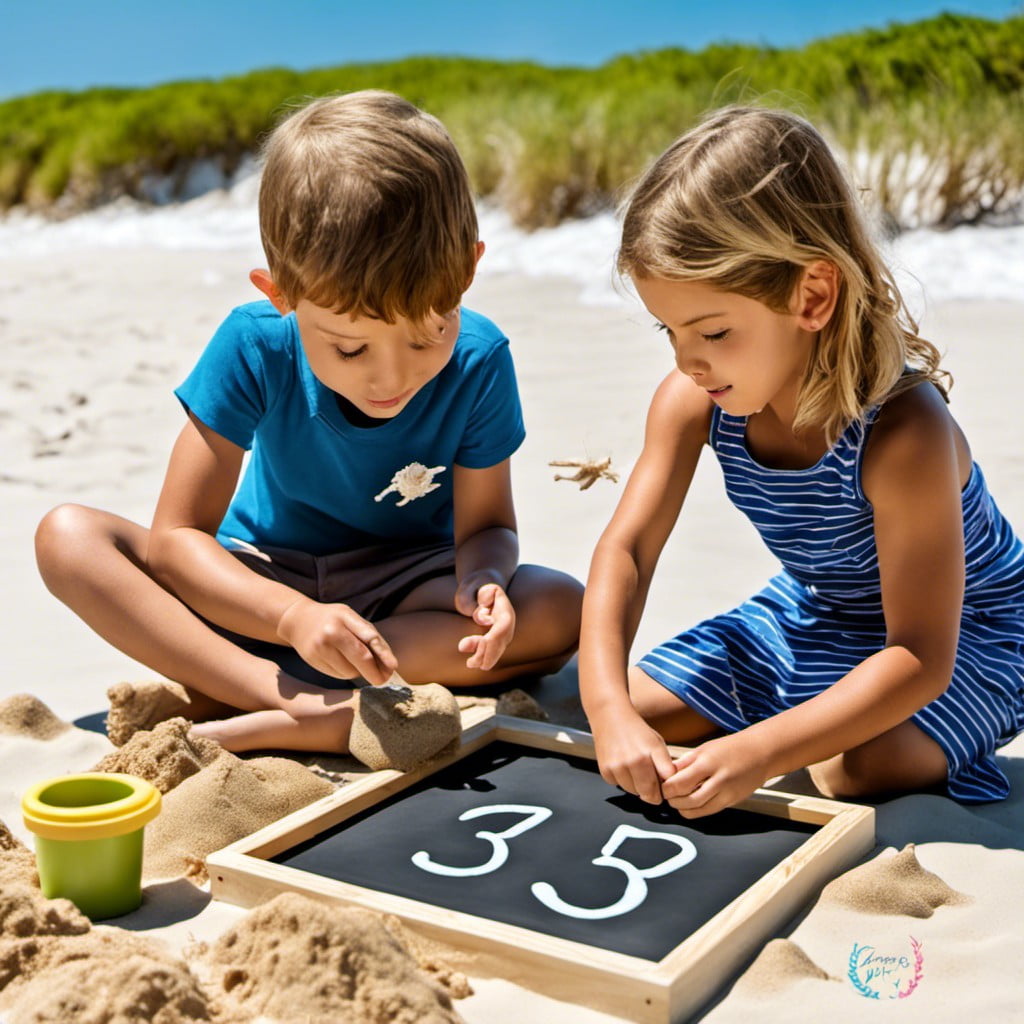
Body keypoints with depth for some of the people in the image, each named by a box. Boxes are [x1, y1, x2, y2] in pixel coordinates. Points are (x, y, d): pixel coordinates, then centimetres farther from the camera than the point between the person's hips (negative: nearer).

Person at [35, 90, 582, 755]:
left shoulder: (479, 361, -21)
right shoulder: (255, 345, -22)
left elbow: (486, 525, -10)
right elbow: (175, 535, -21)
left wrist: (482, 578, -35)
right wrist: (294, 614, -38)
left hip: (402, 597, 1)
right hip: (267, 591, 0)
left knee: (563, 612, -29)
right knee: (68, 536, -22)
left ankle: (220, 696, -33)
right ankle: (309, 711, -37)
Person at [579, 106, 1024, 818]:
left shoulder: (901, 431, -37)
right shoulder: (692, 400, -18)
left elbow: (920, 658, -35)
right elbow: (626, 551, -17)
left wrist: (758, 753, -46)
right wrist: (610, 711, -34)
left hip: (957, 637, -6)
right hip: (809, 615, 6)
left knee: (857, 771, -33)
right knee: (634, 714, -3)